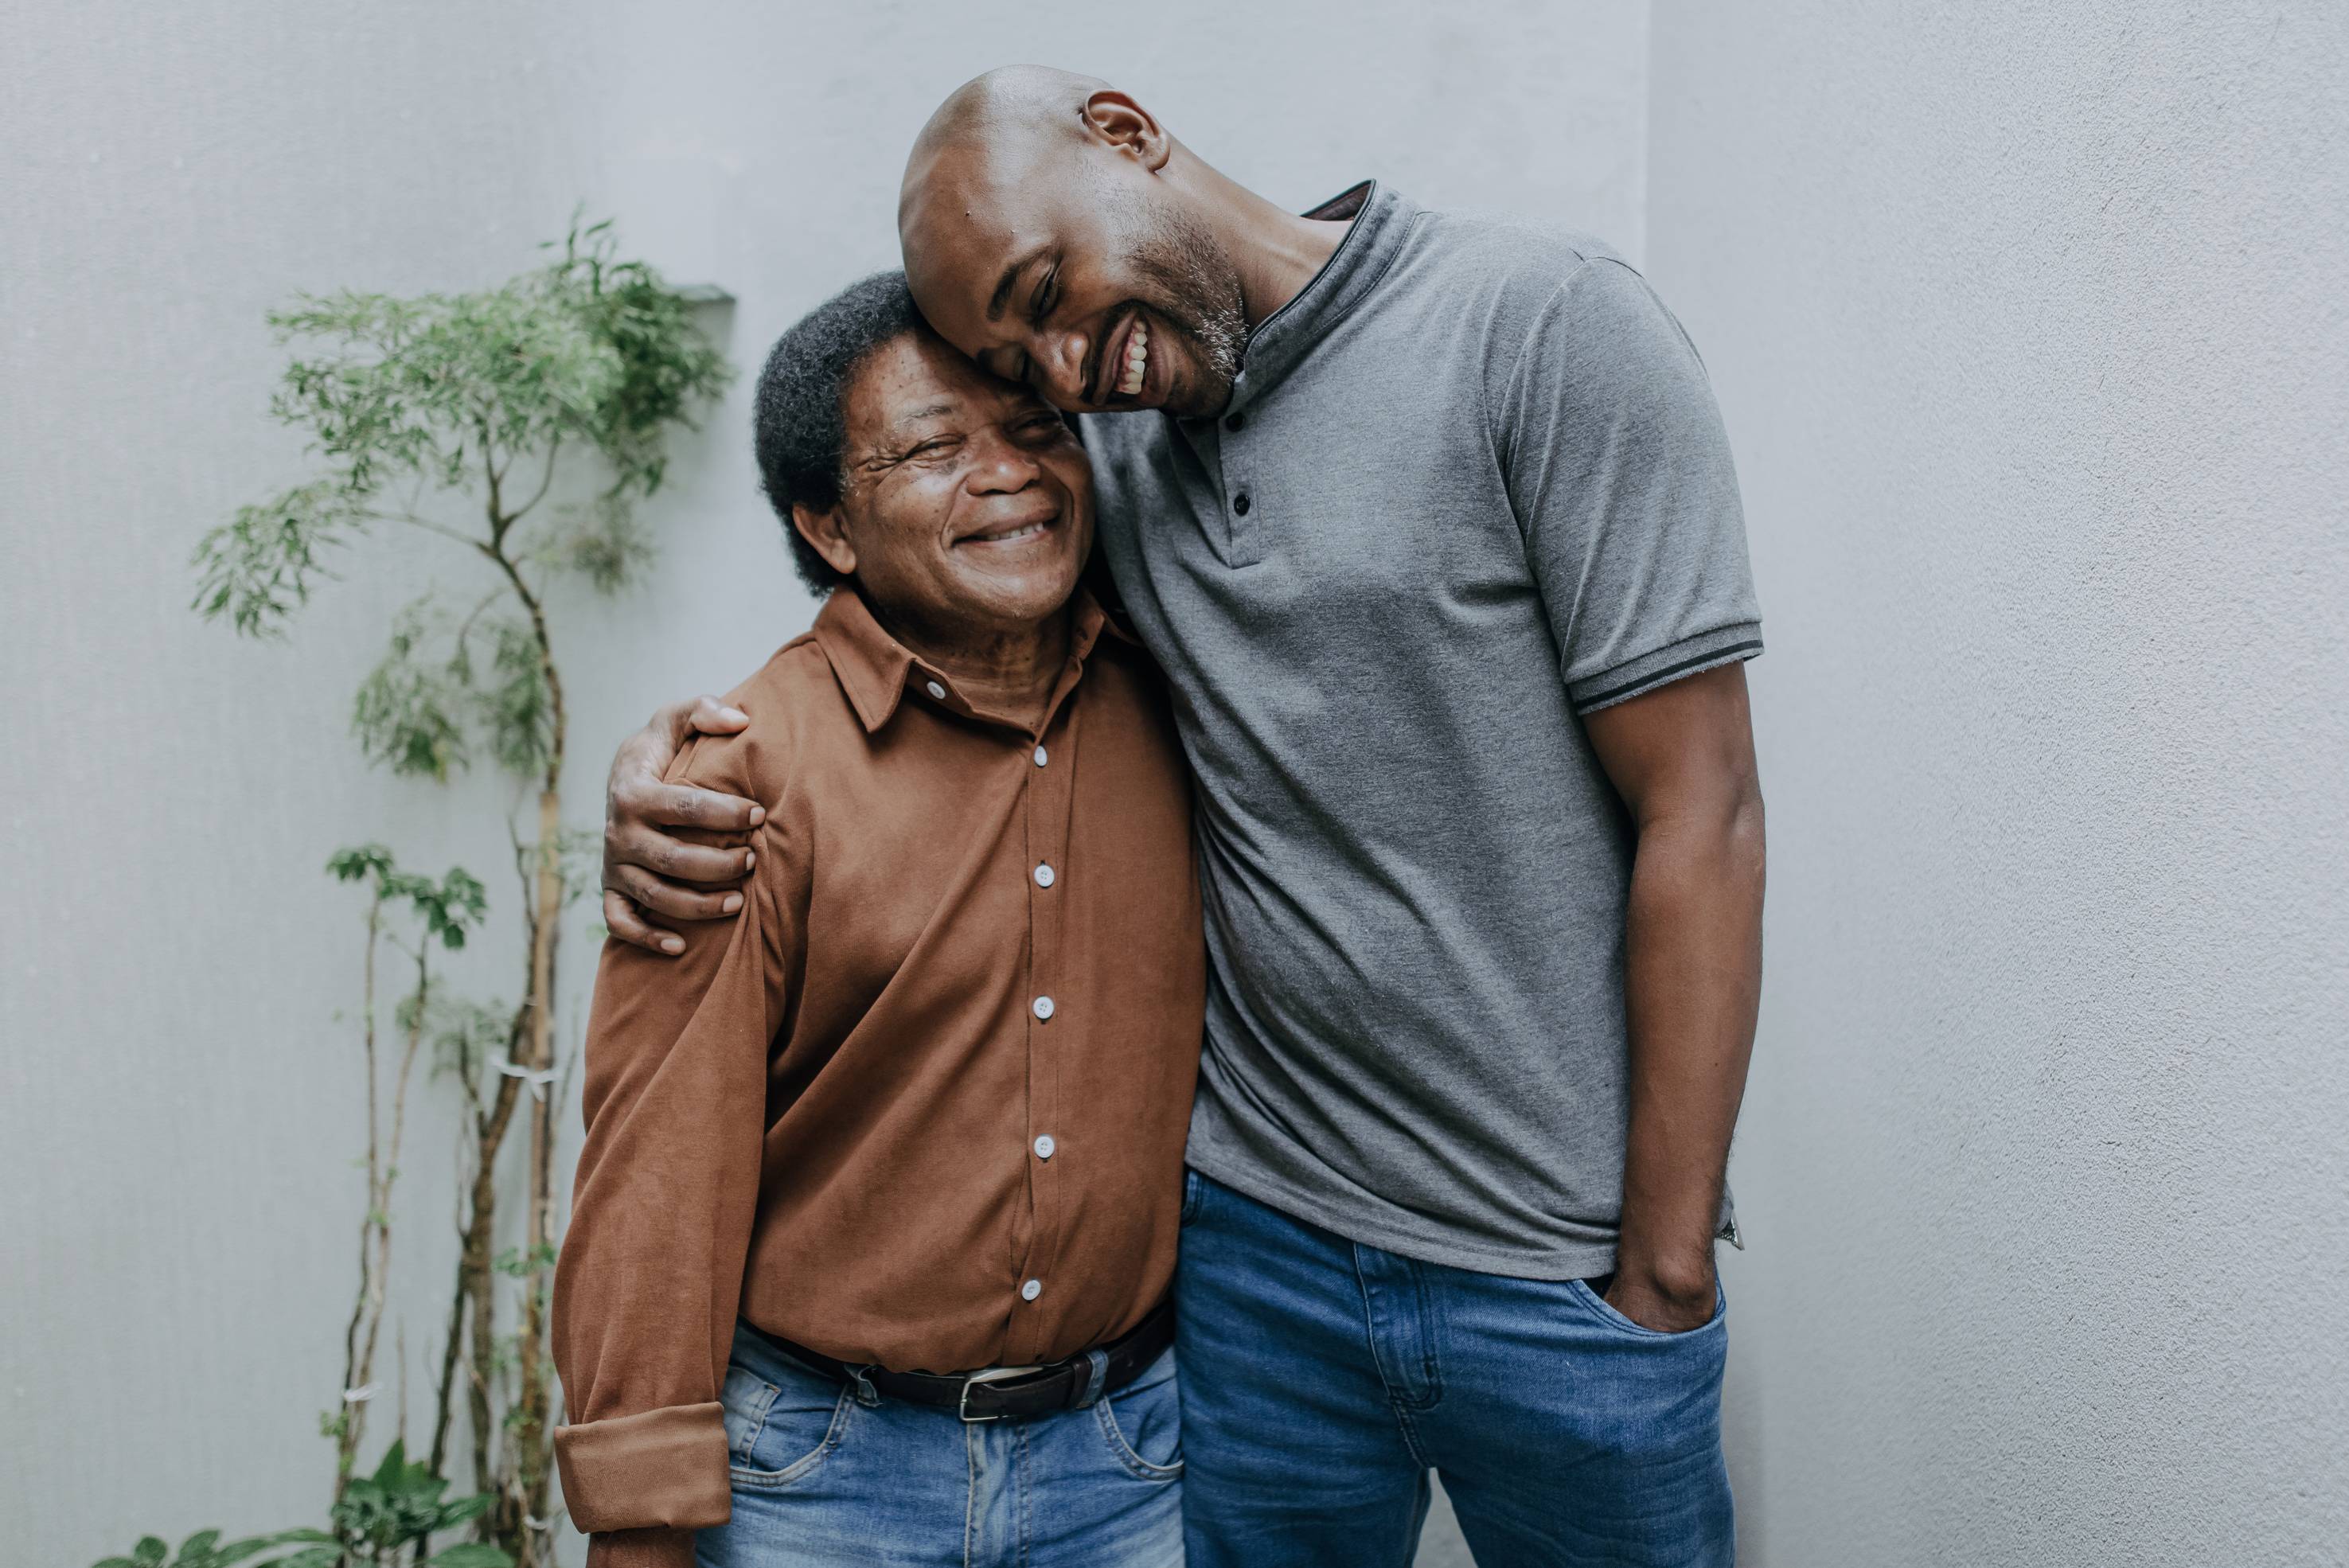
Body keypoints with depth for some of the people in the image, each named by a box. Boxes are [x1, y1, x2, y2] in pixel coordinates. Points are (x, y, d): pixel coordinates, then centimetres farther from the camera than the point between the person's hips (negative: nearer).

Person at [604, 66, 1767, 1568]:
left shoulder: (1551, 323, -10)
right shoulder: (1114, 441, 5)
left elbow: (1699, 813, -13)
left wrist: (1663, 1280, -12)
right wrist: (664, 752, -6)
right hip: (1257, 1236, 4)